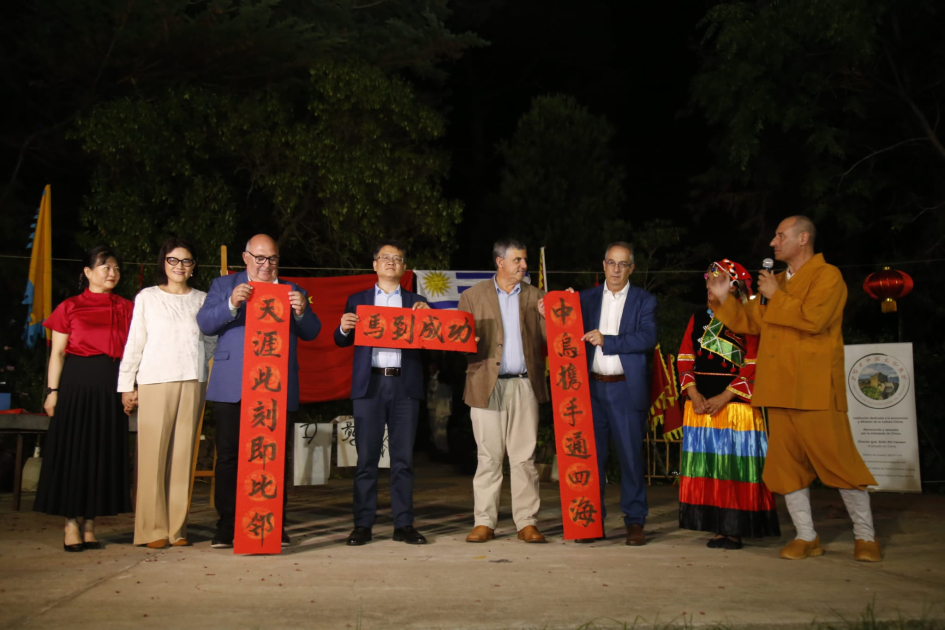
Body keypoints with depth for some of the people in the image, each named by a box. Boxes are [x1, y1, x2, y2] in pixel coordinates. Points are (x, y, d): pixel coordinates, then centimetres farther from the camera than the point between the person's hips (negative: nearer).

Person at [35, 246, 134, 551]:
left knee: (104, 452, 4)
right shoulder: (69, 308, 3)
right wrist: (52, 391, -5)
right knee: (72, 450, 0)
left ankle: (90, 523, 13)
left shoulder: (125, 308, 10)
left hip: (111, 387, 3)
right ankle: (71, 525, 8)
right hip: (77, 384, -2)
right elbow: (57, 353, 2)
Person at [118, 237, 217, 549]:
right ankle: (152, 528, 2)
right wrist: (126, 385, 4)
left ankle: (177, 527, 7)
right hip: (155, 381, -2)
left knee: (183, 454, 2)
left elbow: (211, 343, 13)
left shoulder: (202, 300, 13)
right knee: (153, 453, -4)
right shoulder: (147, 298, 8)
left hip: (193, 382, 2)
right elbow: (134, 343, 7)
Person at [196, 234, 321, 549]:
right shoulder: (224, 285, 13)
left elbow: (311, 333, 8)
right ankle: (226, 526, 10)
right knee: (229, 457, 2)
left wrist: (302, 311, -13)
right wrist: (232, 304, -18)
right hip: (233, 389, -1)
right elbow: (205, 323, 0)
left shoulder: (292, 291, 16)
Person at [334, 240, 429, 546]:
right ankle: (363, 525, 4)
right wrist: (344, 328, -12)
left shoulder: (416, 302, 15)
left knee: (403, 457, 2)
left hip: (405, 385, 1)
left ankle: (404, 524, 7)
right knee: (366, 457, -1)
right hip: (369, 384, 0)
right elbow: (342, 342, 9)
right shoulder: (357, 300, 15)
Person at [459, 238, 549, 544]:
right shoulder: (472, 296, 9)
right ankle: (485, 523, 10)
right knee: (488, 457, 2)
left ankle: (527, 523, 9)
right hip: (487, 386, -1)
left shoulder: (535, 297, 13)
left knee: (524, 456, 2)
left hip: (525, 385, 1)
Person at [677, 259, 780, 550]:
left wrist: (724, 397, -15)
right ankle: (716, 527, 10)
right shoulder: (699, 318, 14)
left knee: (735, 466, -4)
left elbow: (753, 366, -7)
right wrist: (693, 393, -6)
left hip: (735, 404, -5)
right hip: (700, 405, 5)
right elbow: (685, 357, 9)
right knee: (706, 467, 4)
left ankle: (735, 530, 2)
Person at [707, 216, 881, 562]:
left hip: (815, 389, -7)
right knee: (786, 464, 8)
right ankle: (806, 536, 18)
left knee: (838, 459, -2)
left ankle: (865, 536, 13)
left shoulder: (827, 276, -4)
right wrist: (724, 299, 8)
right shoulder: (776, 281, 19)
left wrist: (776, 296, -11)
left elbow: (813, 318, -21)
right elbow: (749, 322, 20)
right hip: (779, 389, 7)